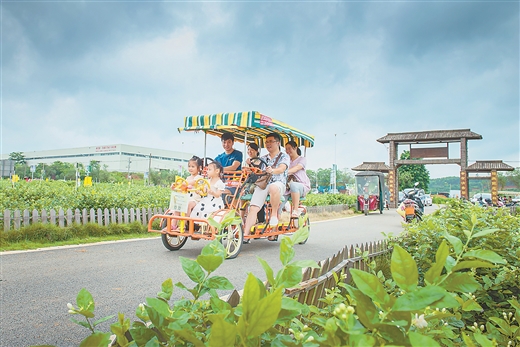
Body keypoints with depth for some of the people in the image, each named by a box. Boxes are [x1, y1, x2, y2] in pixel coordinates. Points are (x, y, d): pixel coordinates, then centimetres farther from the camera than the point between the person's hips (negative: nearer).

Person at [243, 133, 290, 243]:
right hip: (262, 183, 4)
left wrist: (272, 171, -34)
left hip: (278, 183, -4)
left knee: (273, 187, -41)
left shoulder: (284, 156, 7)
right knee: (253, 208, -18)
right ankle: (246, 235, -21)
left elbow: (281, 169, -13)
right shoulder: (263, 158, 23)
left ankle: (274, 214, -21)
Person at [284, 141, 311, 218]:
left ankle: (295, 210, -35)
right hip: (289, 187, 5)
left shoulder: (302, 159, 5)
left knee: (293, 185, -39)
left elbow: (295, 169, -16)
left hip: (303, 186, -4)